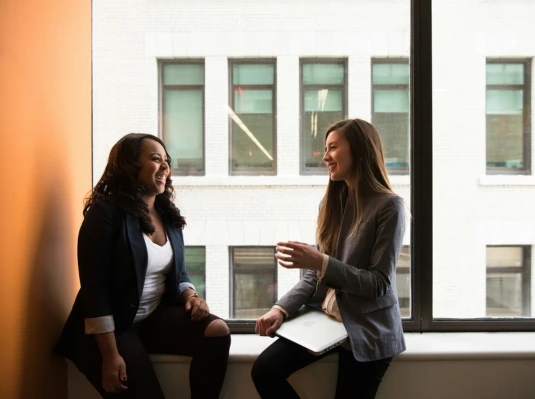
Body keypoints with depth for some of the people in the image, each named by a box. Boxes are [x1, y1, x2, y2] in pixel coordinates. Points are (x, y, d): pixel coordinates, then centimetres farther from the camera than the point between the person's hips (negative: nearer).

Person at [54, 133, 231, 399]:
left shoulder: (168, 215, 8)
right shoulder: (106, 212, -13)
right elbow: (94, 287, -18)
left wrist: (190, 295, -8)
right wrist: (110, 355, -22)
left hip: (156, 317, 6)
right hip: (113, 326, -6)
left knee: (217, 331, -18)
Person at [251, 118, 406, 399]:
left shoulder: (389, 206, -12)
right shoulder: (332, 202, 7)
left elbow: (379, 284, -15)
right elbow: (315, 274, 7)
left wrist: (322, 262, -25)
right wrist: (282, 308, -9)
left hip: (367, 331, -5)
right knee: (264, 370, -13)